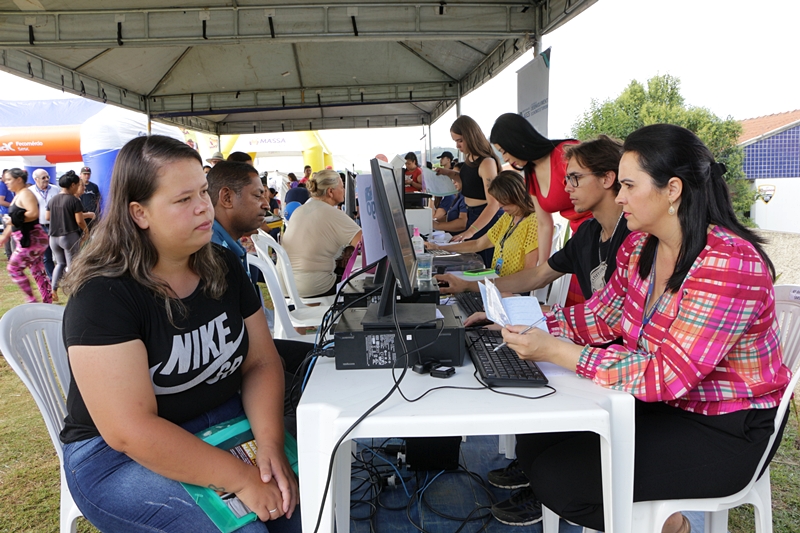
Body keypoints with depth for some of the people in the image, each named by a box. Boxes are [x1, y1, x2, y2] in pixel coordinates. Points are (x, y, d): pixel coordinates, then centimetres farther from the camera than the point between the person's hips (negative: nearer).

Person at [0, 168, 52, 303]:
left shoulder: (25, 194, -12)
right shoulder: (17, 195, 18)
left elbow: (34, 213, -29)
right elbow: (15, 221, 24)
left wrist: (14, 220, -21)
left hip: (31, 239, -10)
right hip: (26, 239, 10)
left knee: (14, 268, -4)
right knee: (38, 272, 9)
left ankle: (32, 300, 2)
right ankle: (48, 302, 12)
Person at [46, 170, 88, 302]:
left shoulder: (52, 200, 5)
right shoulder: (74, 200, -14)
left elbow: (47, 217, 11)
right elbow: (80, 220, -17)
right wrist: (85, 230, 0)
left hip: (54, 236, 6)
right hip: (70, 236, -6)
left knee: (60, 263, 19)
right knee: (72, 265, 4)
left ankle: (53, 290, 6)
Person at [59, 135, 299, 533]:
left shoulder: (223, 267, 0)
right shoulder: (103, 295, -20)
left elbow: (261, 363, -1)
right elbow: (129, 431, -25)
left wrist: (270, 445, -18)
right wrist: (241, 479, -27)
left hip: (224, 422, 6)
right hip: (118, 456, -5)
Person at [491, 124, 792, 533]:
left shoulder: (728, 263, -27)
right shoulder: (640, 245, -1)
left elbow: (666, 376, -30)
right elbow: (602, 315, 6)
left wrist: (555, 352, -33)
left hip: (726, 431, -7)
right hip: (663, 402, 7)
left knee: (558, 476, -14)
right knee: (534, 438, -4)